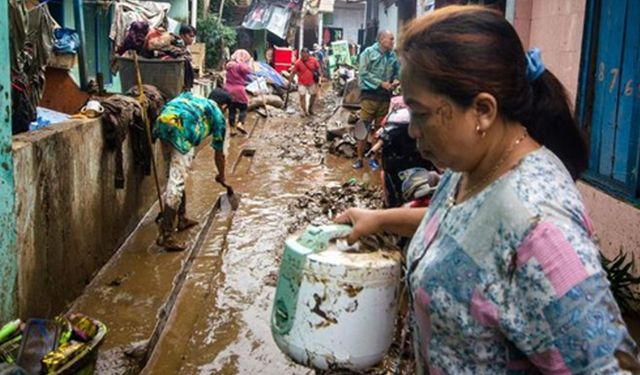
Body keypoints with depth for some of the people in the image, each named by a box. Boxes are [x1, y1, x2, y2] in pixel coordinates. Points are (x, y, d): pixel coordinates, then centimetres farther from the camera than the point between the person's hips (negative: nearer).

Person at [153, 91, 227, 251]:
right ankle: (165, 235, -6)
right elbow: (219, 152, 31)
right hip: (181, 128, -6)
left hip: (161, 123, 6)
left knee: (177, 177, 22)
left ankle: (182, 218, 34)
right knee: (177, 182, -5)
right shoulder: (217, 114, 25)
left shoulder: (188, 97, 38)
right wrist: (221, 176, 47)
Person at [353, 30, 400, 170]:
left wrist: (396, 80, -8)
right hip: (369, 95, -4)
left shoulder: (393, 55, 7)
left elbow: (397, 72, 16)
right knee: (364, 127, -2)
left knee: (379, 128, 10)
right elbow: (364, 73, -12)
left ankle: (373, 157, 21)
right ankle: (359, 158, 6)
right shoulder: (369, 52, -4)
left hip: (385, 96, 4)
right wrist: (381, 83, -17)